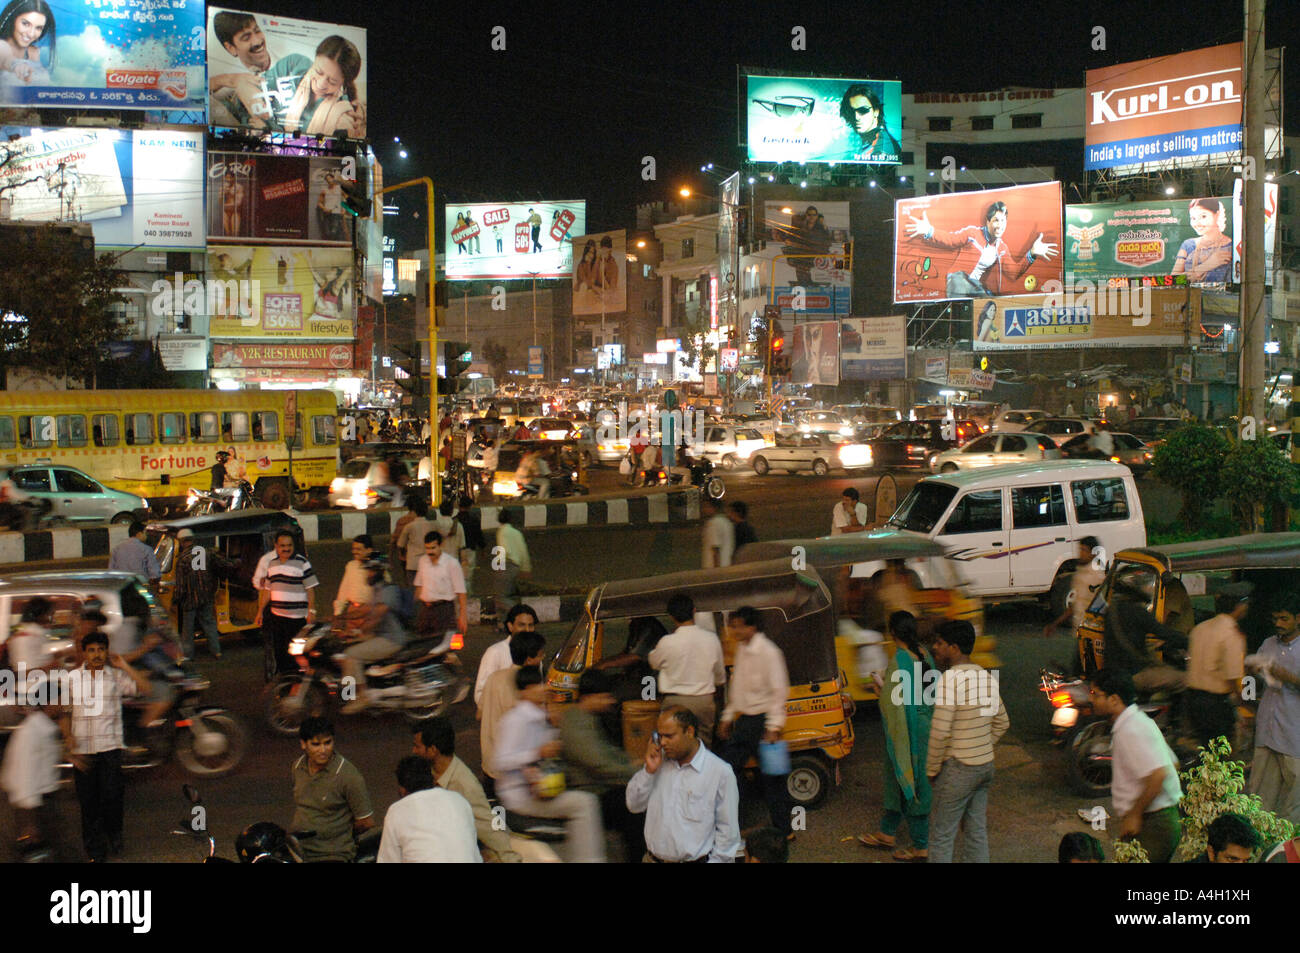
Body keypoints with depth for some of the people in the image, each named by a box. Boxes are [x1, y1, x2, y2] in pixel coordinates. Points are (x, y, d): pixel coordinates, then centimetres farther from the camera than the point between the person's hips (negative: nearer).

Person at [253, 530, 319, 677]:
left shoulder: (301, 563, -6)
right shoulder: (271, 563, 10)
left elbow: (310, 588, -7)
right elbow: (267, 590, 18)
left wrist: (311, 611, -14)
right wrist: (260, 611, 16)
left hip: (297, 617, -6)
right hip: (276, 615, 6)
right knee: (278, 652, 12)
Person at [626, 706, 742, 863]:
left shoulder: (720, 772, -5)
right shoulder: (660, 760, 10)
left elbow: (728, 831, -1)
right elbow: (634, 805, 10)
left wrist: (716, 860, -5)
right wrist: (649, 770, -1)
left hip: (695, 859, -4)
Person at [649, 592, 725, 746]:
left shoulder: (667, 642, -13)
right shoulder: (711, 639, -3)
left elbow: (654, 663, 9)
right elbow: (720, 676, 10)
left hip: (676, 702, -3)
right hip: (705, 701, 3)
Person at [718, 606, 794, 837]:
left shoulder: (768, 652, -16)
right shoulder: (742, 649, 9)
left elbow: (779, 691, -16)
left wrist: (774, 727, -19)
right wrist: (728, 716, 19)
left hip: (762, 720, -8)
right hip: (744, 720, 8)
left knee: (772, 777, 0)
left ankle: (783, 829, 12)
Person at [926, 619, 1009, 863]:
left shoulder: (950, 678, -18)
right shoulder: (987, 677, 6)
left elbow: (940, 732, -21)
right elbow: (1002, 723, 16)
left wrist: (931, 769, -9)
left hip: (957, 769, -8)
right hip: (985, 765, 8)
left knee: (941, 836, 1)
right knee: (977, 832, 14)